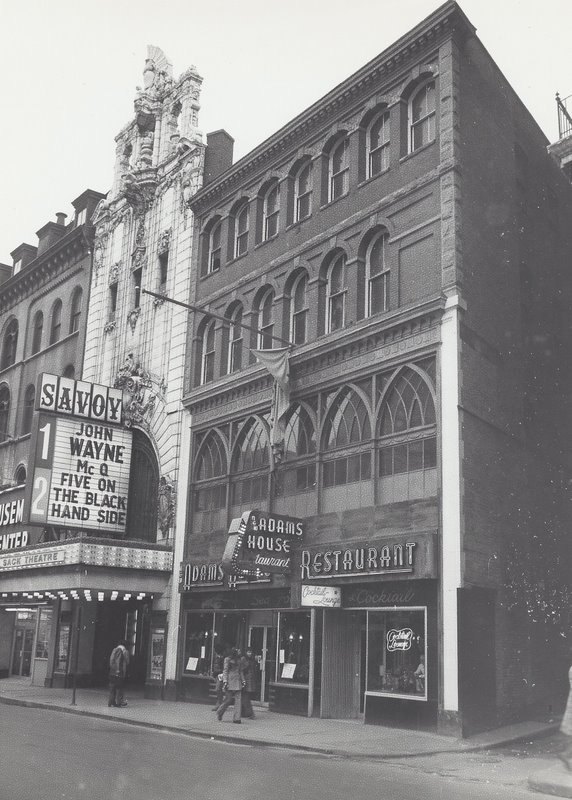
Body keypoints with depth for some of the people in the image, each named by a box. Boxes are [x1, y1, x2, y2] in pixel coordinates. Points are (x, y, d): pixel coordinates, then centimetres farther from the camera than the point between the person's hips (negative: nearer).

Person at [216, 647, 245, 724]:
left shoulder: (239, 660, 14)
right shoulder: (228, 659, -2)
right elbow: (225, 671, -5)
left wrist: (243, 680, 12)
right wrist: (225, 681, -13)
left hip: (237, 681, 6)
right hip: (230, 681, -6)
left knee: (238, 699, -4)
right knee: (229, 699, -3)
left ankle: (236, 718, -3)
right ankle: (219, 713, 20)